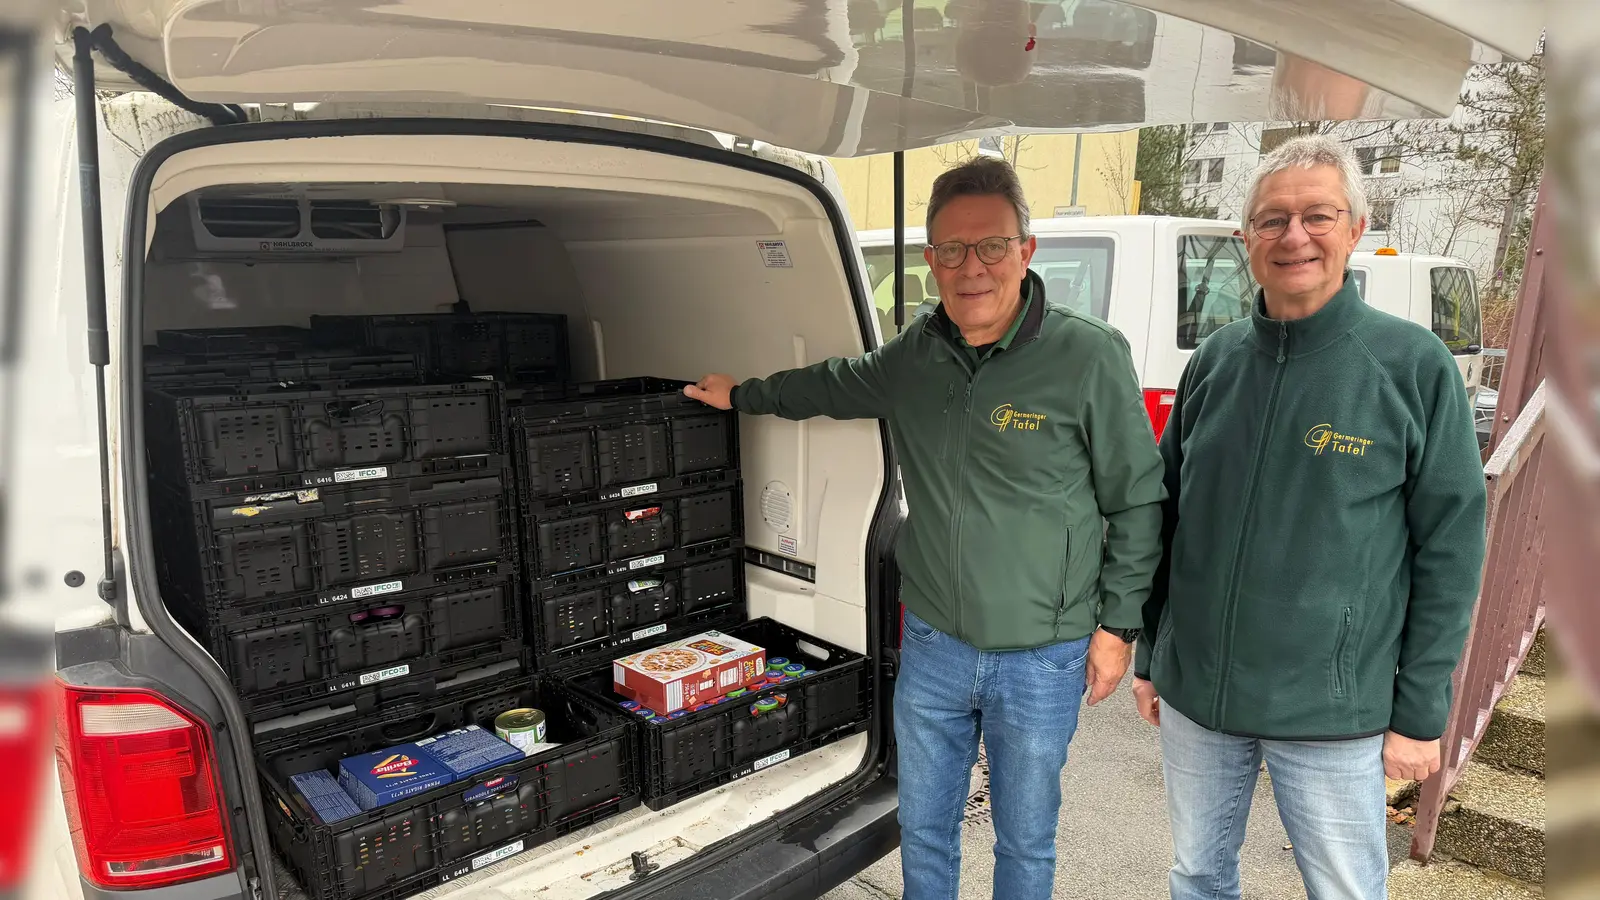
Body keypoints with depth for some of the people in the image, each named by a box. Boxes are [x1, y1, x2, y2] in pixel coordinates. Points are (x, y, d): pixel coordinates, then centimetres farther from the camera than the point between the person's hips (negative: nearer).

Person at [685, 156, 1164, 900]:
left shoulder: (1090, 355, -15)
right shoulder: (916, 352, -1)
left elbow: (1137, 499, -7)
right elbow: (837, 384, 20)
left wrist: (1118, 623, -6)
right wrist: (742, 396, 28)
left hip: (1042, 659, -4)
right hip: (932, 644, 4)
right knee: (922, 829, 20)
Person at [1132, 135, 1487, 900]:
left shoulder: (1414, 366, -8)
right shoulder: (1214, 362, 2)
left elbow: (1450, 547, -6)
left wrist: (1421, 713, -6)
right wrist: (1149, 657, 10)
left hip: (1332, 715, -3)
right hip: (1192, 695, 4)